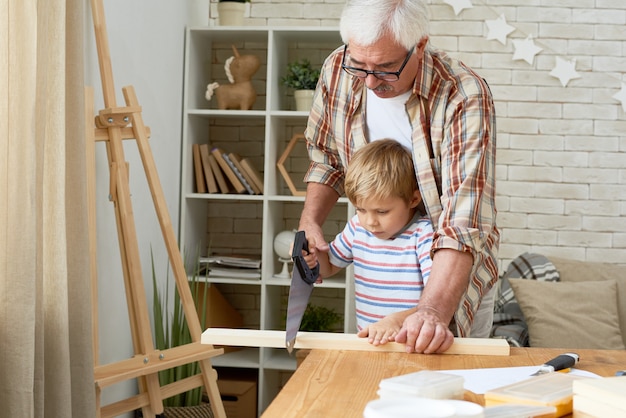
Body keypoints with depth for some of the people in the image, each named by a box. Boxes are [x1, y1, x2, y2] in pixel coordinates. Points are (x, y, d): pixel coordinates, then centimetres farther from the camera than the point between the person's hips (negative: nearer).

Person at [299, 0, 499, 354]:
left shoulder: (465, 98, -29)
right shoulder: (338, 71, -13)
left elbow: (463, 223, -36)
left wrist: (434, 312, -48)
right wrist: (309, 223, -11)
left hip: (453, 273, -4)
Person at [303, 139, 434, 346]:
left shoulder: (424, 234, -11)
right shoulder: (357, 227, 8)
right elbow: (329, 266, 25)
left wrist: (398, 320, -34)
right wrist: (313, 258, 2)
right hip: (367, 342, 5)